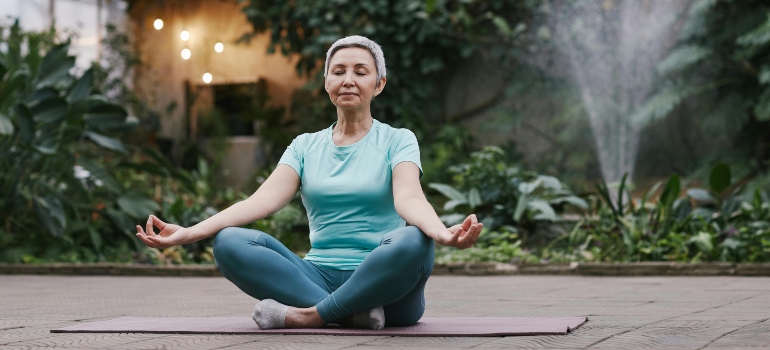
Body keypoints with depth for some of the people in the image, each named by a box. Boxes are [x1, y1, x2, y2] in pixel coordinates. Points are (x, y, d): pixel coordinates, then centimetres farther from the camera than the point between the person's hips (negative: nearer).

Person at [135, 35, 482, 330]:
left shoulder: (397, 141, 6)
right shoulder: (306, 146, 15)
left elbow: (408, 198, -14)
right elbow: (263, 199, -1)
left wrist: (443, 233, -40)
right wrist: (188, 233, -18)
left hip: (385, 285, -3)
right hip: (319, 278, 3)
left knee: (413, 243, -37)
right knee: (229, 242, -21)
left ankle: (307, 316, -26)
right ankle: (354, 313, -27)